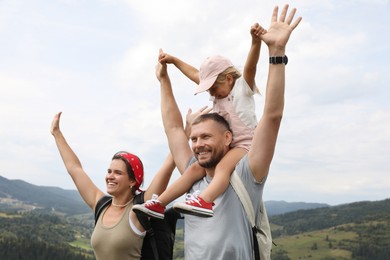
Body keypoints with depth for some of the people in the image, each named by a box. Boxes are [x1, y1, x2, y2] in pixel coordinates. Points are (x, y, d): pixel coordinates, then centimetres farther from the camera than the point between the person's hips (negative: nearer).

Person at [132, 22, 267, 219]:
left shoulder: (242, 86, -2)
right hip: (224, 148, 7)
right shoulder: (218, 96, 19)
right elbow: (195, 75, 27)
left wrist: (255, 41, -41)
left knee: (223, 166, -35)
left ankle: (204, 201, -58)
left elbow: (250, 66, -22)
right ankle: (158, 204, -12)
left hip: (245, 145, -7)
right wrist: (174, 60, 30)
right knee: (195, 168, -9)